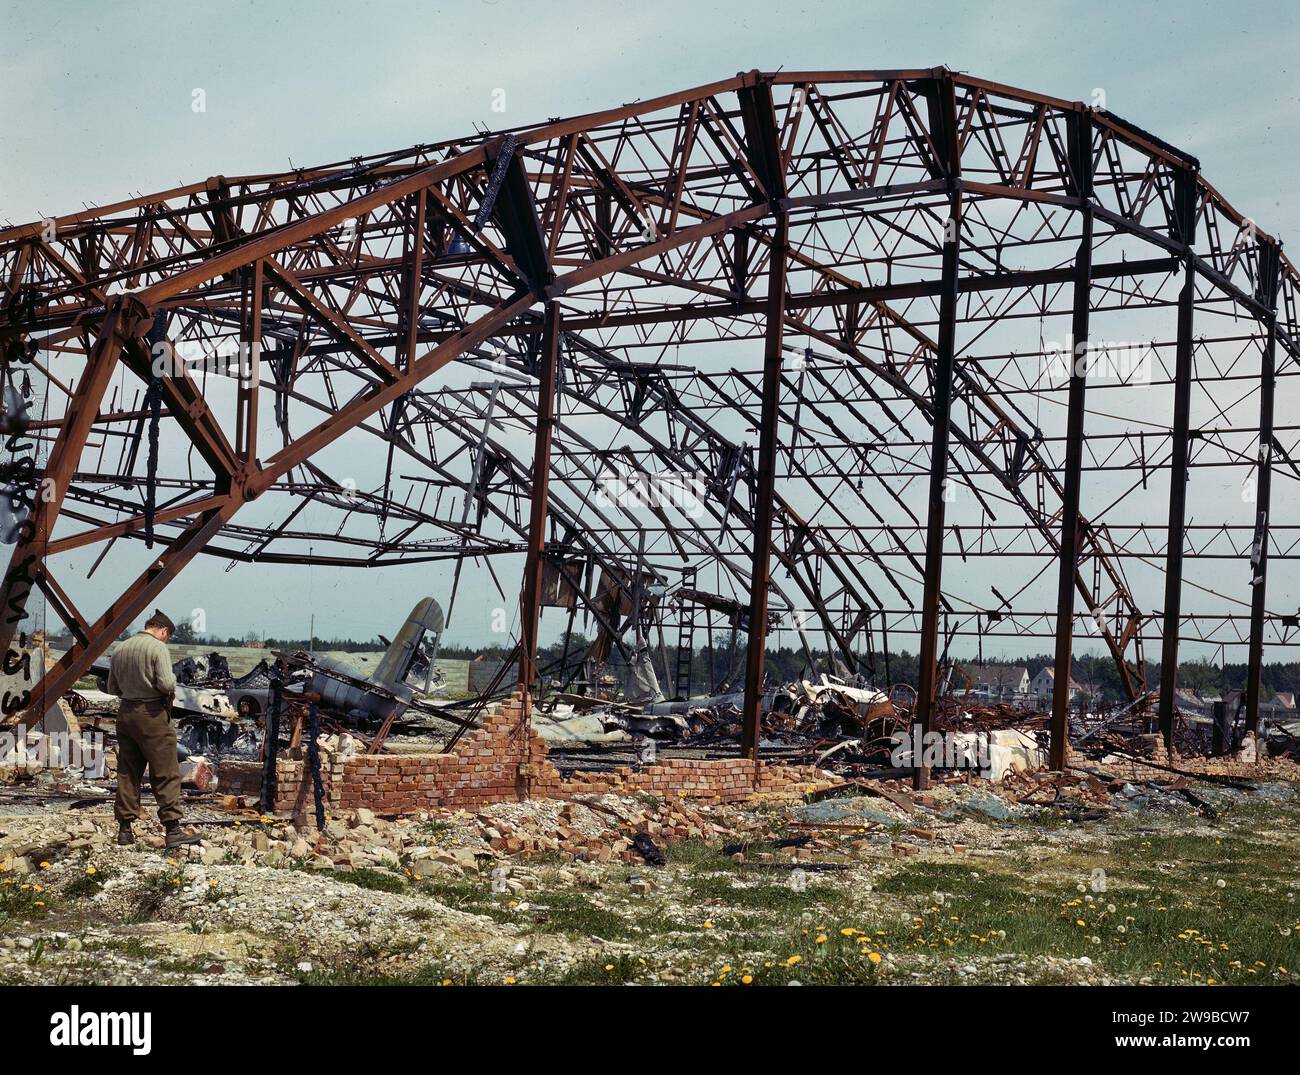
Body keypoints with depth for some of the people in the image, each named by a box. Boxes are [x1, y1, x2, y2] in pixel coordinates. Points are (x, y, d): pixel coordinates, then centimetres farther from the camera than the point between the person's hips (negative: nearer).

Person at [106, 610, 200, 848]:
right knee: (166, 774, -3)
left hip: (125, 713, 7)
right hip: (152, 714, -7)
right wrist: (171, 693, 1)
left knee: (127, 773, 11)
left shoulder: (120, 649, 11)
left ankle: (125, 829, 14)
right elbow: (166, 684, -19)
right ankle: (172, 829, -5)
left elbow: (112, 688, 16)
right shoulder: (158, 648, -10)